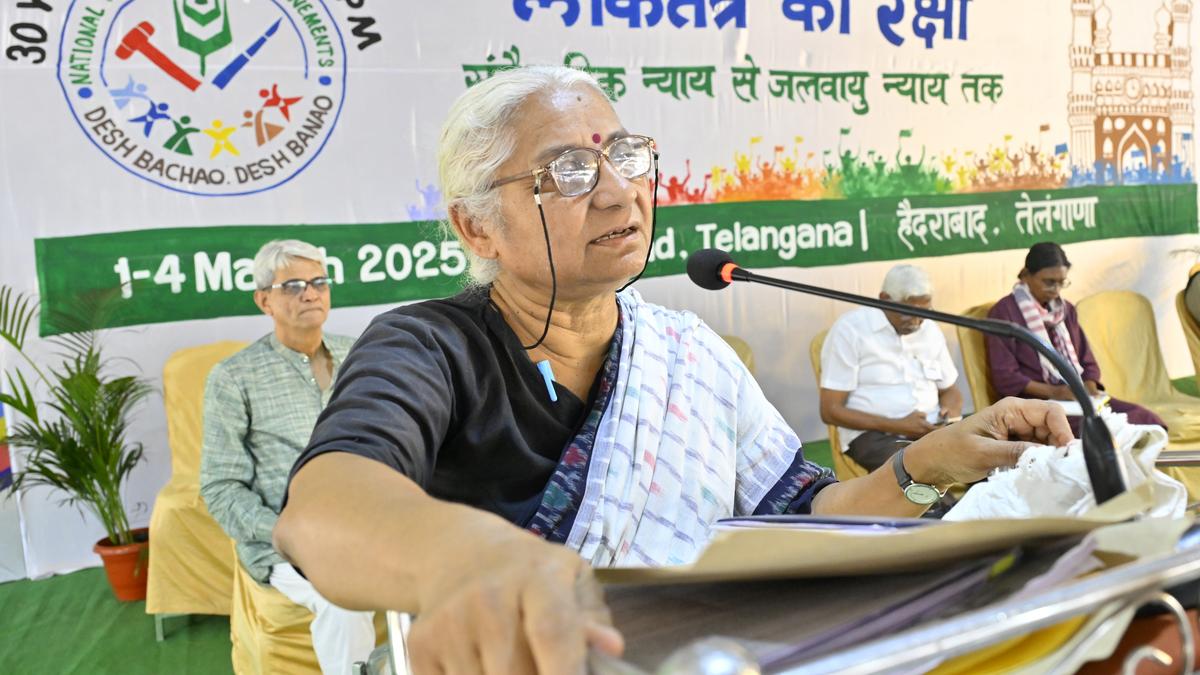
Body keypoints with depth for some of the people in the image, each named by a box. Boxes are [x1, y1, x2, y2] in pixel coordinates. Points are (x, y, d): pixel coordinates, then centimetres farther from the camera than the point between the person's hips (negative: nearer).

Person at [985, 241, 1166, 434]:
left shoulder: (1066, 310, 17)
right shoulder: (1004, 312, -5)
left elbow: (1087, 362, 18)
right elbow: (1005, 377, -10)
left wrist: (1090, 388, -4)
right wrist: (1053, 392, -20)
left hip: (1077, 397, 7)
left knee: (1144, 418, -16)